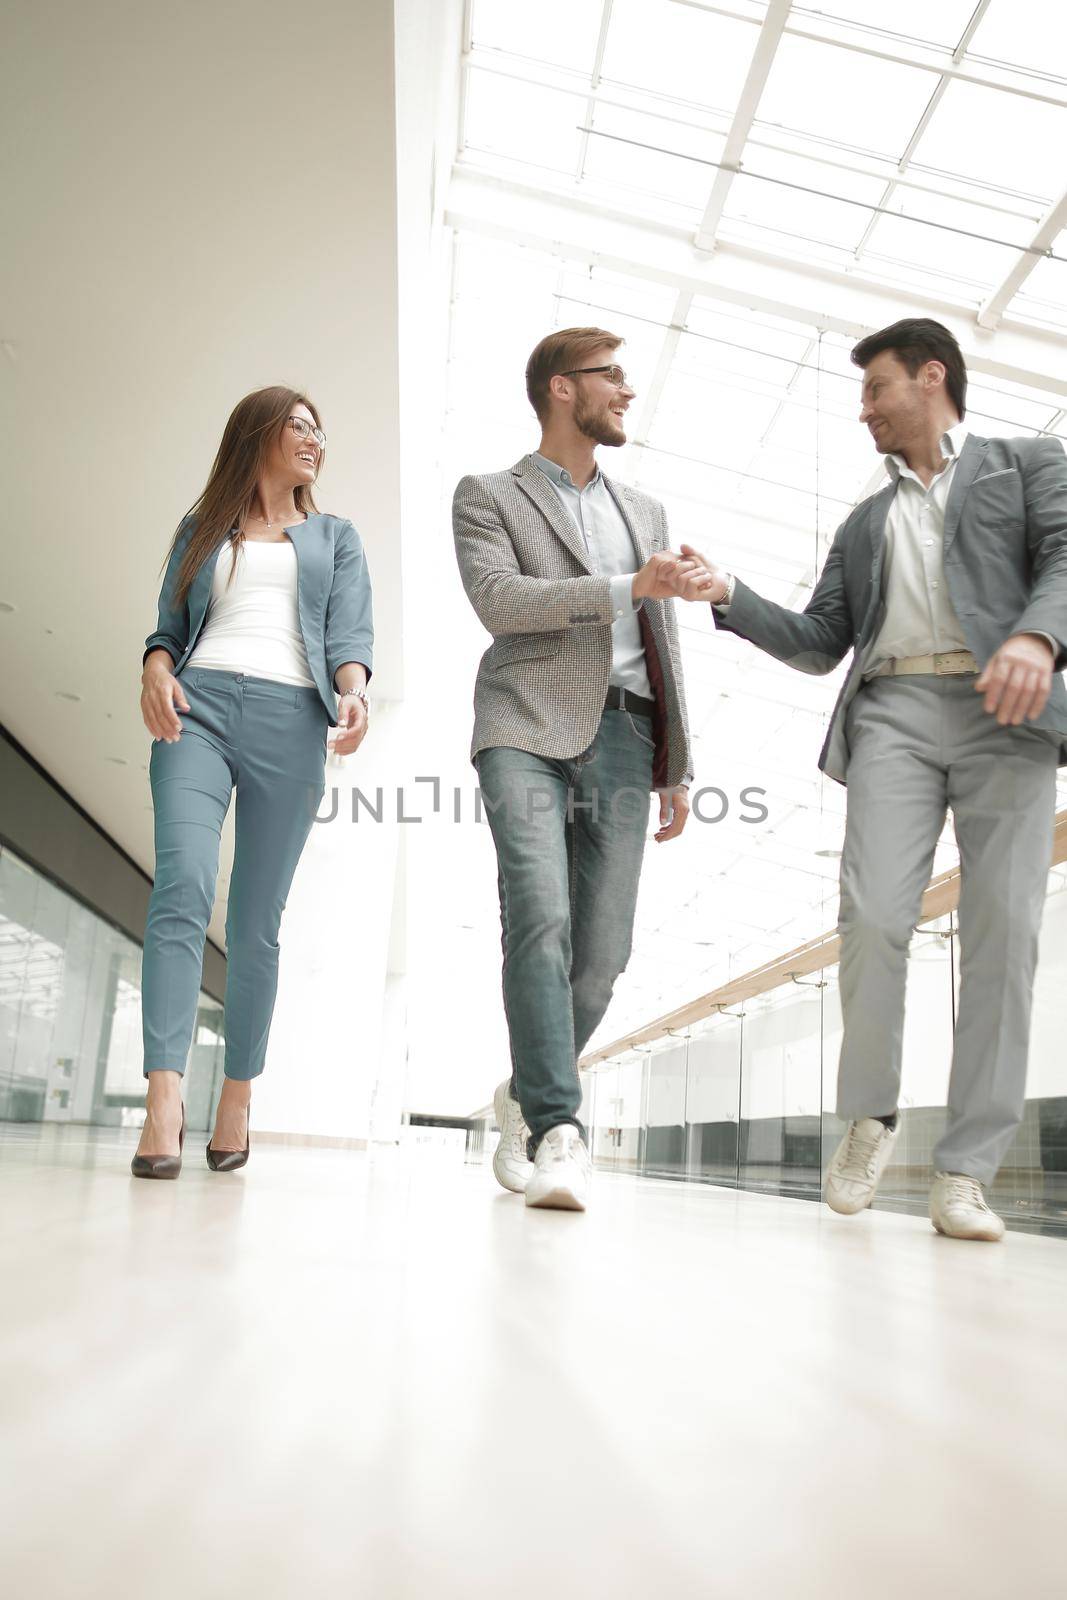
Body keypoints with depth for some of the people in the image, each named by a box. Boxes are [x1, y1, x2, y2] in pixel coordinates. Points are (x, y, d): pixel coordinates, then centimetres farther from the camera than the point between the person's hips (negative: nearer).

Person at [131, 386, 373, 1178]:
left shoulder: (336, 535, 22)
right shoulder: (202, 529, 23)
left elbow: (351, 630, 7)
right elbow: (170, 623, 17)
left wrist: (354, 690, -14)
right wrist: (156, 670, -6)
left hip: (290, 718, 1)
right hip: (198, 705, 0)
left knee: (257, 918, -2)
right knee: (183, 886, -20)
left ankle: (238, 1098, 6)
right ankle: (164, 1100, -24)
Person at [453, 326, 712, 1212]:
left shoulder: (645, 511, 25)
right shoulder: (488, 497, 12)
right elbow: (499, 599, -8)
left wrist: (679, 770, 17)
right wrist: (627, 587, -11)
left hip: (622, 738, 4)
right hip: (528, 728, -4)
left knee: (601, 949, -2)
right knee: (541, 921, -22)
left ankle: (527, 1097, 20)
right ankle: (560, 1132, -19)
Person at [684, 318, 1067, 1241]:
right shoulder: (865, 524, 29)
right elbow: (817, 644, 22)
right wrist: (730, 597, 8)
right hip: (892, 714, 3)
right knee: (874, 917, -16)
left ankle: (966, 1170, -3)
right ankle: (870, 1116, 6)